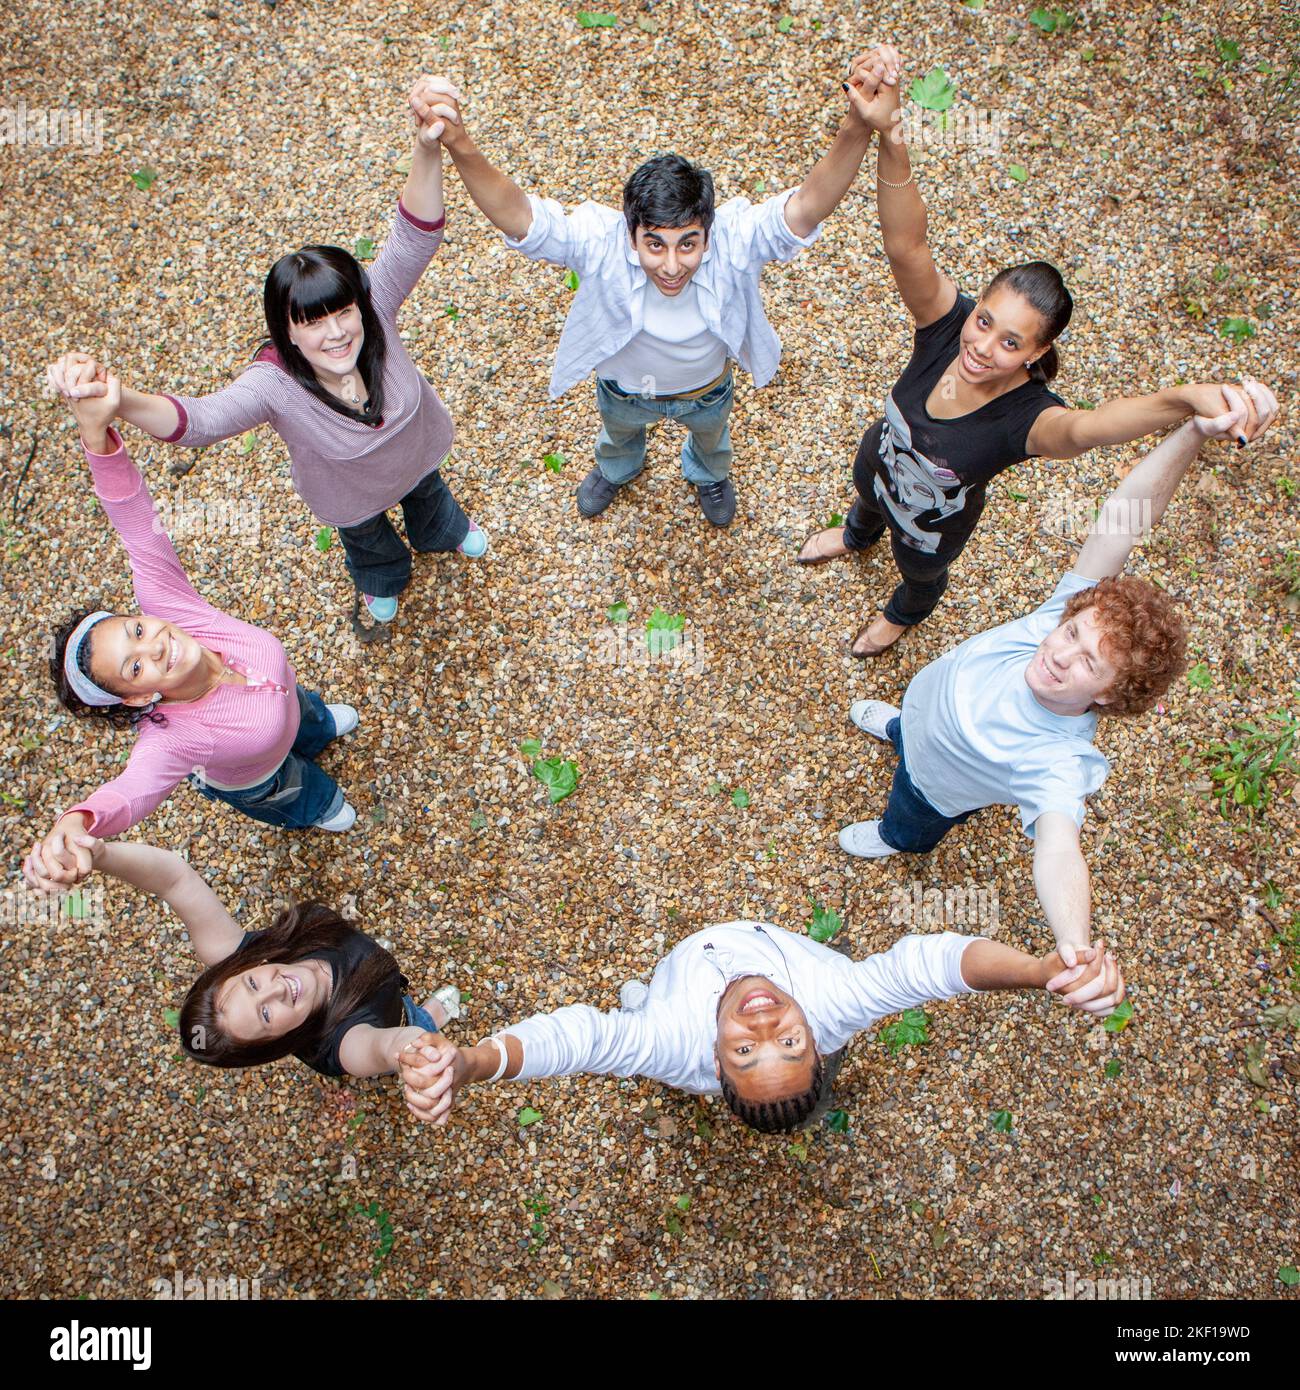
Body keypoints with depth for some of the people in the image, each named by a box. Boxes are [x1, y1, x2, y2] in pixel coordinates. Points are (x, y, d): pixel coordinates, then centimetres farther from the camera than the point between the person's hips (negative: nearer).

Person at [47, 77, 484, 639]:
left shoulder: (372, 311, -37)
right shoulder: (275, 384, -43)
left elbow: (414, 236, -51)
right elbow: (196, 419, -58)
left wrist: (427, 150, -71)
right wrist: (113, 397, -79)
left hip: (417, 452, 2)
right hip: (350, 495, -1)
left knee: (427, 494, 38)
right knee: (367, 539, 34)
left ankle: (444, 532, 78)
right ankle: (382, 584, 73)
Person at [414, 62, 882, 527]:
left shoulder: (733, 241, -43)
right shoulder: (601, 243, -43)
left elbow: (807, 206, -57)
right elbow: (516, 216, -55)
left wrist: (854, 133, -78)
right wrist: (462, 148, -75)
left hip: (707, 390, 0)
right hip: (624, 389, 0)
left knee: (711, 435, 37)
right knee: (618, 431, 38)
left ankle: (709, 473, 77)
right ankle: (616, 469, 77)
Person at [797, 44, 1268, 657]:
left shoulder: (1028, 417, -44)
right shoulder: (946, 320, -35)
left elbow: (1087, 426, -68)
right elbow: (905, 245, -52)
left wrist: (1185, 397, -89)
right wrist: (889, 138, -70)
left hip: (933, 522, -2)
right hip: (879, 460, 2)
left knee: (920, 572, 33)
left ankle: (907, 612, 70)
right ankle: (857, 536, 77)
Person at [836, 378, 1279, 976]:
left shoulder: (1059, 764, -49)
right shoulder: (1068, 609, -39)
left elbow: (1058, 846, -66)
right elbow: (1122, 514, -48)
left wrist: (1074, 947, -85)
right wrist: (1194, 431, -65)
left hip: (934, 785, -3)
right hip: (927, 695, 3)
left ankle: (896, 840, 70)